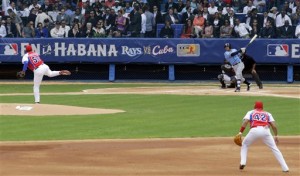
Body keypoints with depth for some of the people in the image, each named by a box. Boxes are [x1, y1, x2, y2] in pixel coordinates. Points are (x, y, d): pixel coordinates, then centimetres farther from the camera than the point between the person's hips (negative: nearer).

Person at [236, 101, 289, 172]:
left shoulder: (251, 112, 24)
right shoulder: (268, 114, 28)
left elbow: (245, 122, 5)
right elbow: (274, 126, 14)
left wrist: (240, 132, 0)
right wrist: (275, 136, 22)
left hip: (254, 130, -1)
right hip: (266, 131, 1)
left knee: (244, 145, 23)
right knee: (274, 148, 10)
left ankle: (243, 162, 5)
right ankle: (285, 168, 3)